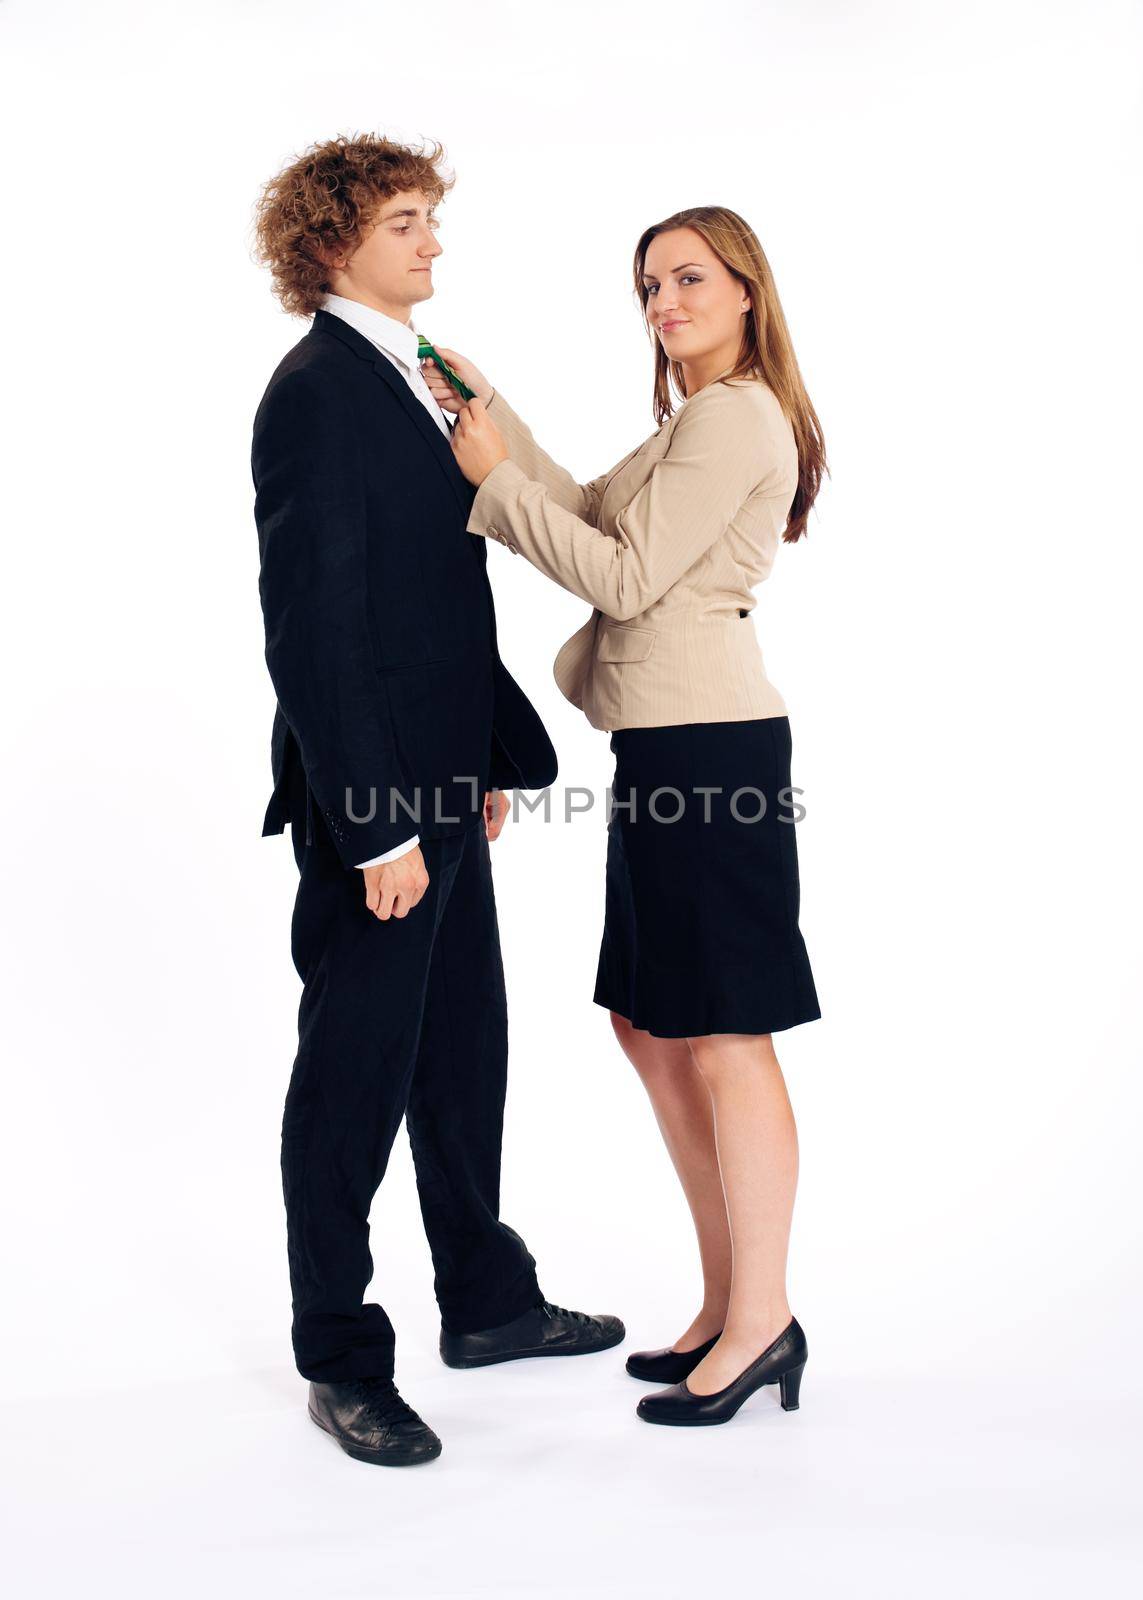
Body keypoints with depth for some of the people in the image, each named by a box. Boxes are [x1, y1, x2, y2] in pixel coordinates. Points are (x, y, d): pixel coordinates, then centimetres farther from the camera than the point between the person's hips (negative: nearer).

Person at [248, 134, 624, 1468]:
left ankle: (487, 1300, 35)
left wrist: (494, 753, 16)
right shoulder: (317, 393, -15)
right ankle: (340, 1365, 20)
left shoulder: (411, 381, 15)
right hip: (369, 803, -9)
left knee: (464, 1053, 18)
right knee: (355, 1077, 3)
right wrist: (378, 826, -23)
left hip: (439, 786, 10)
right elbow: (313, 628, -21)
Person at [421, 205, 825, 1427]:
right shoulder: (697, 424, 23)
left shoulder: (734, 417, -10)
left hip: (706, 746, -11)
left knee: (721, 1036, -4)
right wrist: (491, 413, 14)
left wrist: (495, 478, -8)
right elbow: (590, 520, 18)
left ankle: (762, 1324, 9)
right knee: (649, 1023, 13)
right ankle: (729, 1303, 23)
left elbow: (626, 576, -15)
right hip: (665, 743, 11)